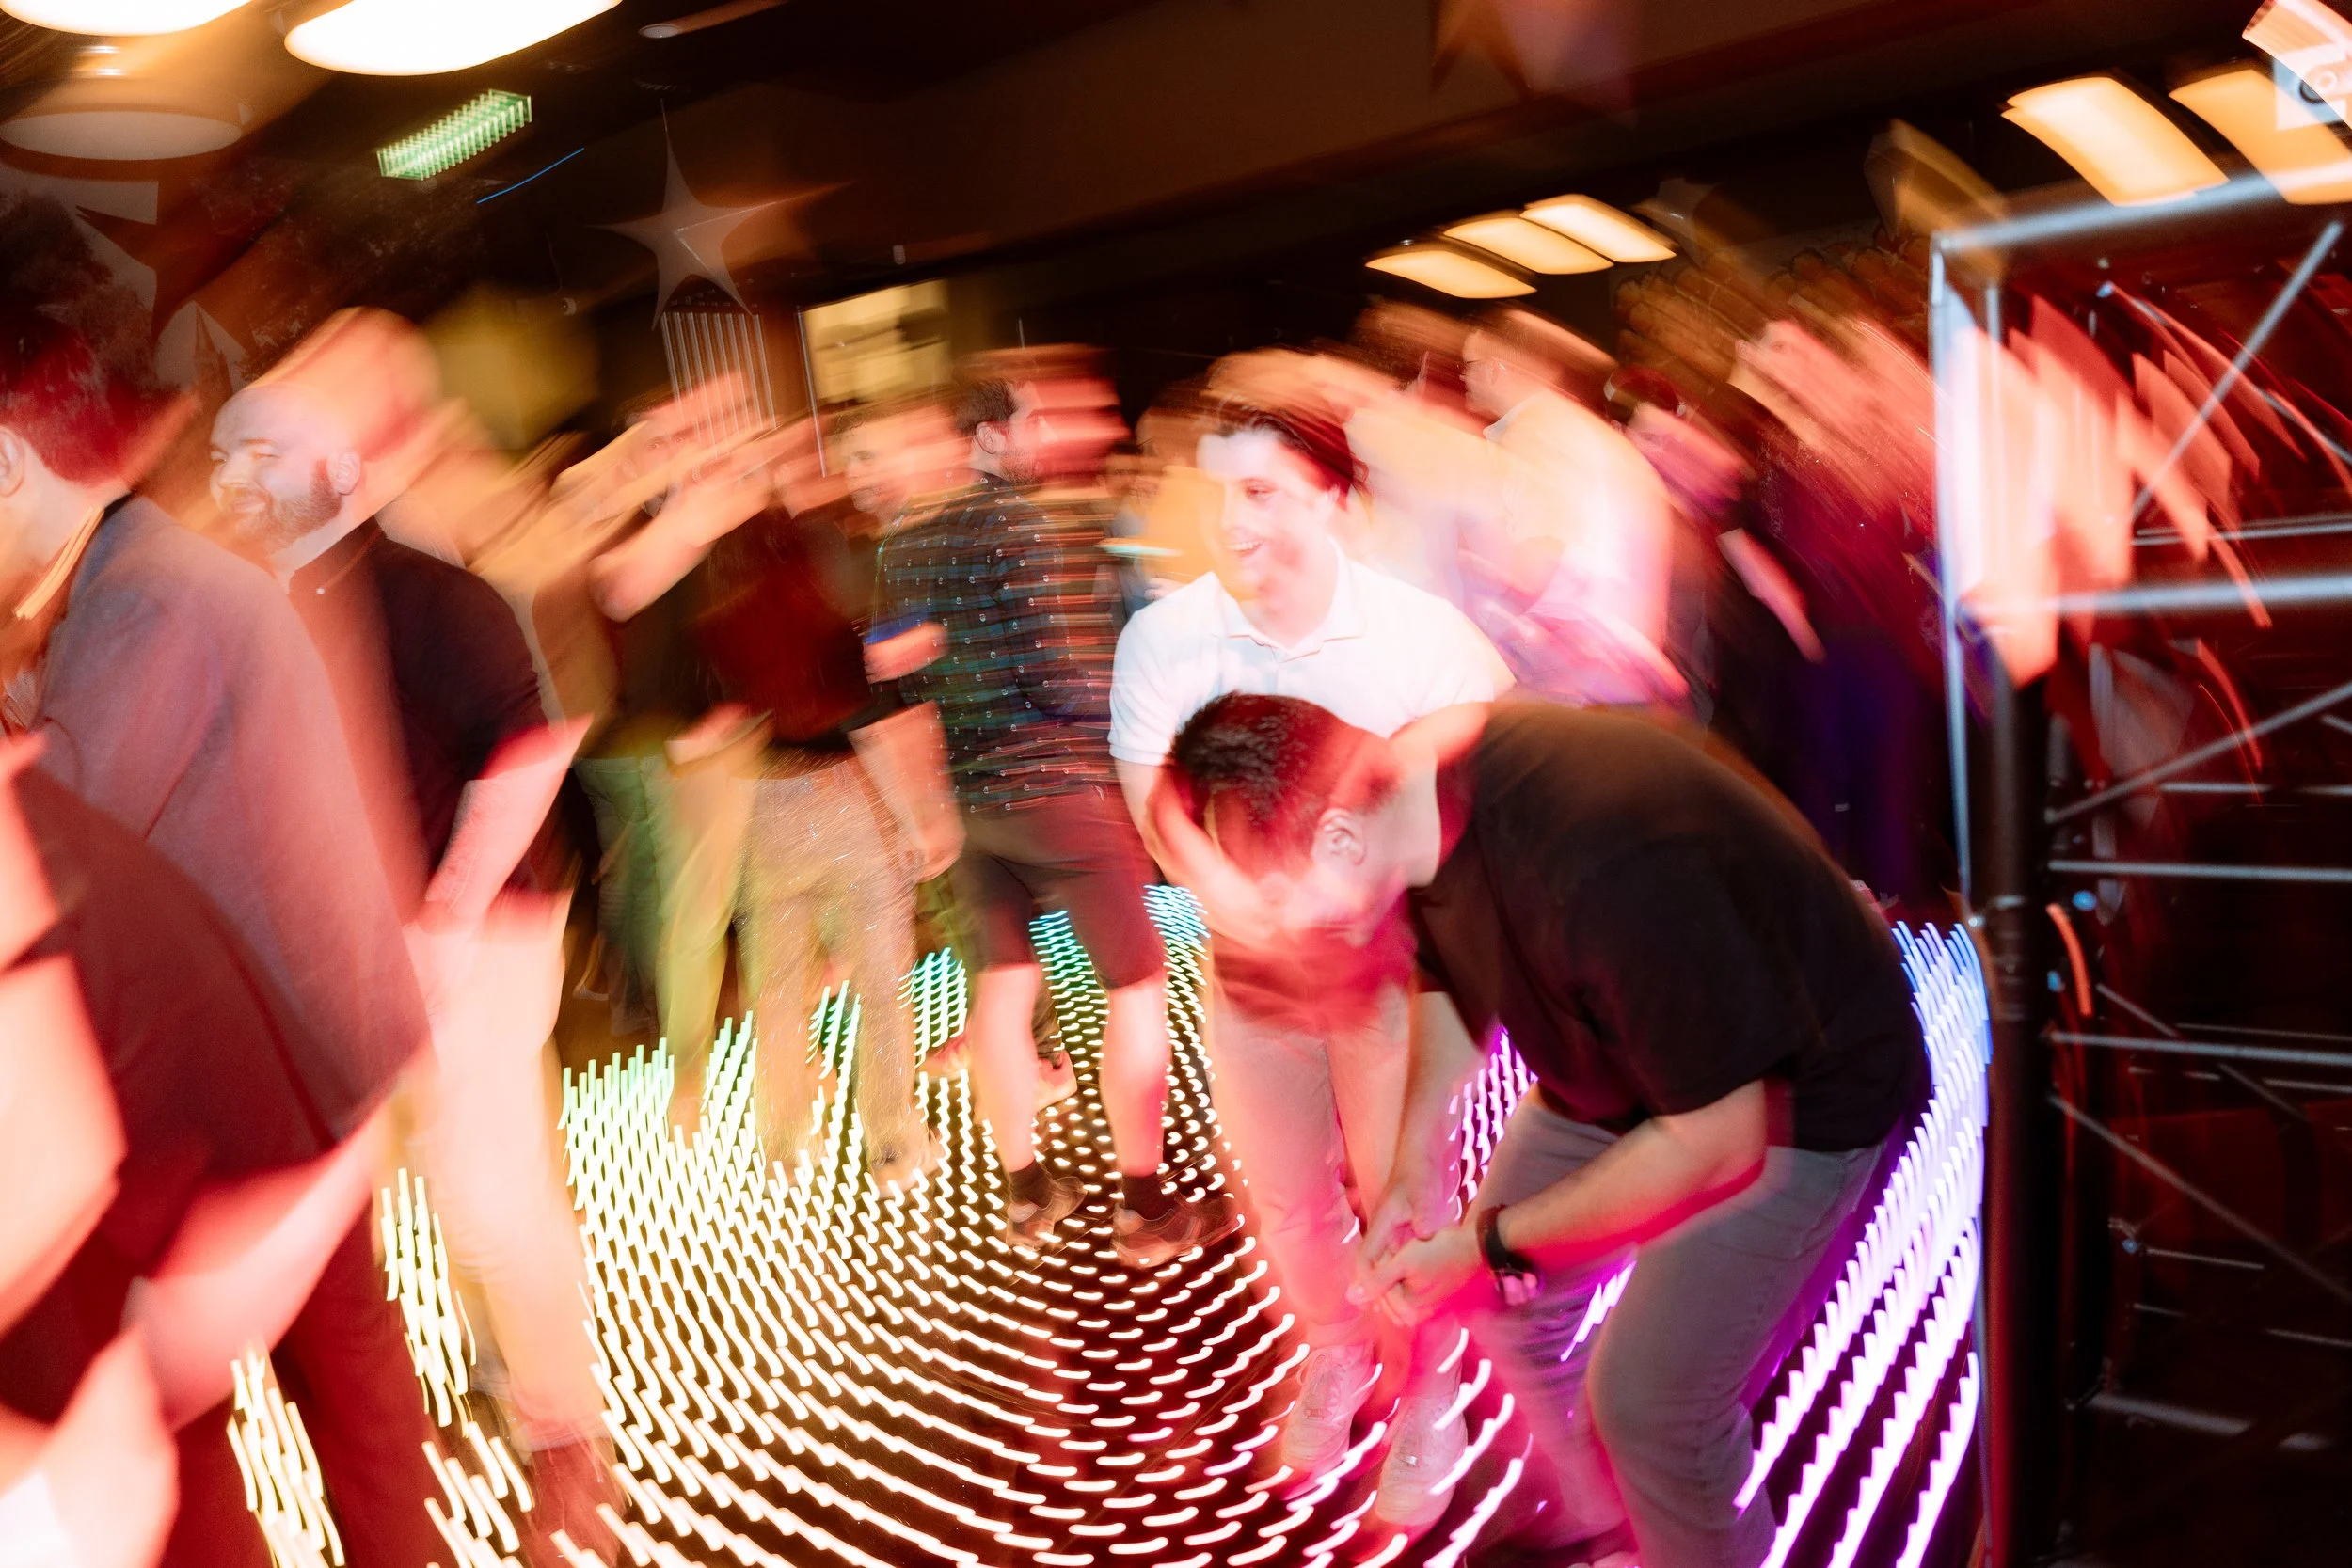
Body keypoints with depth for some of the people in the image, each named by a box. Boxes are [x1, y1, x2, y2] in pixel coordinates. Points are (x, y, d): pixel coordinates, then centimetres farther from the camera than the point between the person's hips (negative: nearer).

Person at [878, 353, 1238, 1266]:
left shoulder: (905, 544, 6)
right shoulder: (1027, 524, -14)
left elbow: (906, 673, 10)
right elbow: (1059, 672, -17)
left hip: (968, 793, 7)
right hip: (1062, 783, -7)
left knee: (1002, 984, 15)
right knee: (1136, 983, 5)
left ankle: (1026, 1194, 26)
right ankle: (1145, 1209, 12)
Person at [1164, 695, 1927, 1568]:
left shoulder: (1604, 869, -40)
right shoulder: (1409, 793, -15)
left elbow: (1716, 1137, -29)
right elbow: (1454, 985, 6)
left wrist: (1489, 1243, -21)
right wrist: (1418, 1162, -5)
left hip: (1798, 1091, -7)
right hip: (1623, 1056, 7)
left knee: (1647, 1393, -9)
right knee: (1505, 1301, 11)